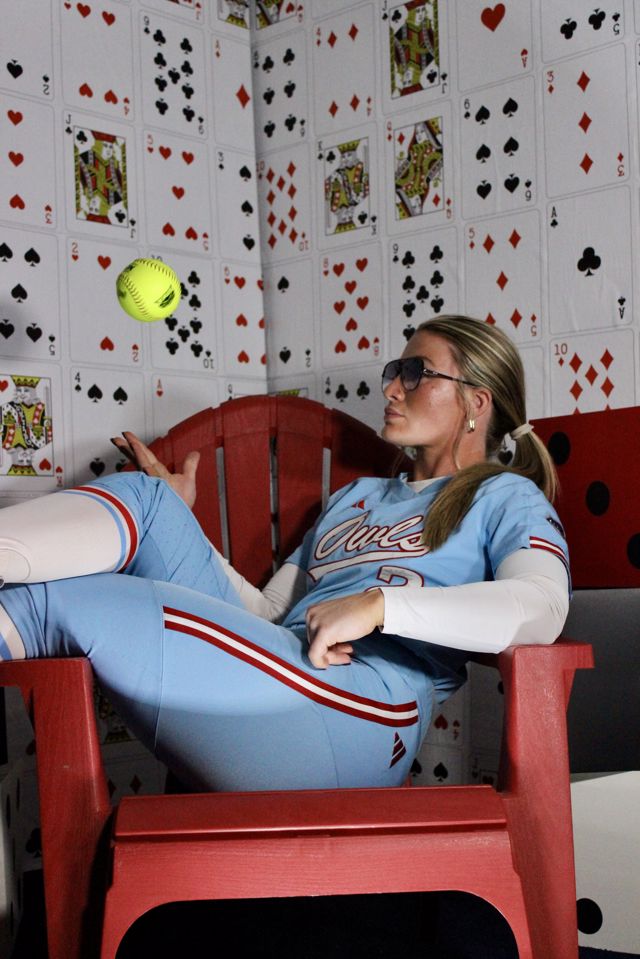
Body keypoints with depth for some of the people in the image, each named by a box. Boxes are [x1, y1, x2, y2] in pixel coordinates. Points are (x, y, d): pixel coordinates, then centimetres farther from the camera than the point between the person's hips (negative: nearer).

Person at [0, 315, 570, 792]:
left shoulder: (505, 497, 12)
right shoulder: (356, 495, 35)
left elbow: (543, 609, -11)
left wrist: (380, 605, -21)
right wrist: (179, 523, 24)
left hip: (357, 702, -7)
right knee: (140, 497, -8)